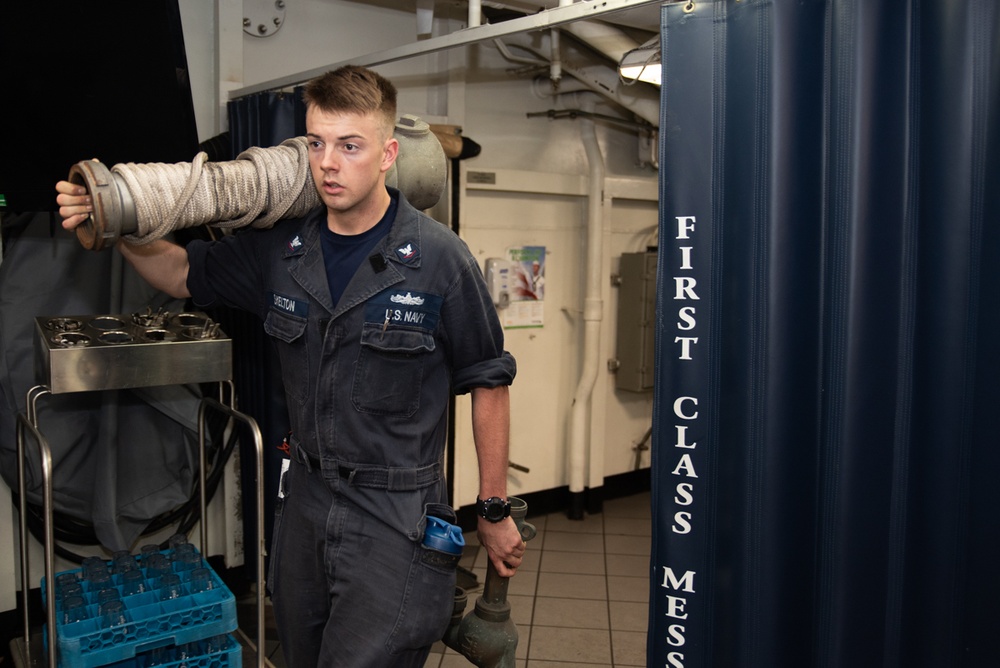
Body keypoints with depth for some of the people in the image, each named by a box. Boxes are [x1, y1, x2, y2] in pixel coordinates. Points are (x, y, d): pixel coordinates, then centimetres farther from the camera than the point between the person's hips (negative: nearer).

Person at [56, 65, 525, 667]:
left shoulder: (439, 259, -14)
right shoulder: (282, 249, 0)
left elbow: (488, 383, -6)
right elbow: (186, 274, 16)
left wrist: (495, 511, -2)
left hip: (396, 520, -5)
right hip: (305, 503, 6)